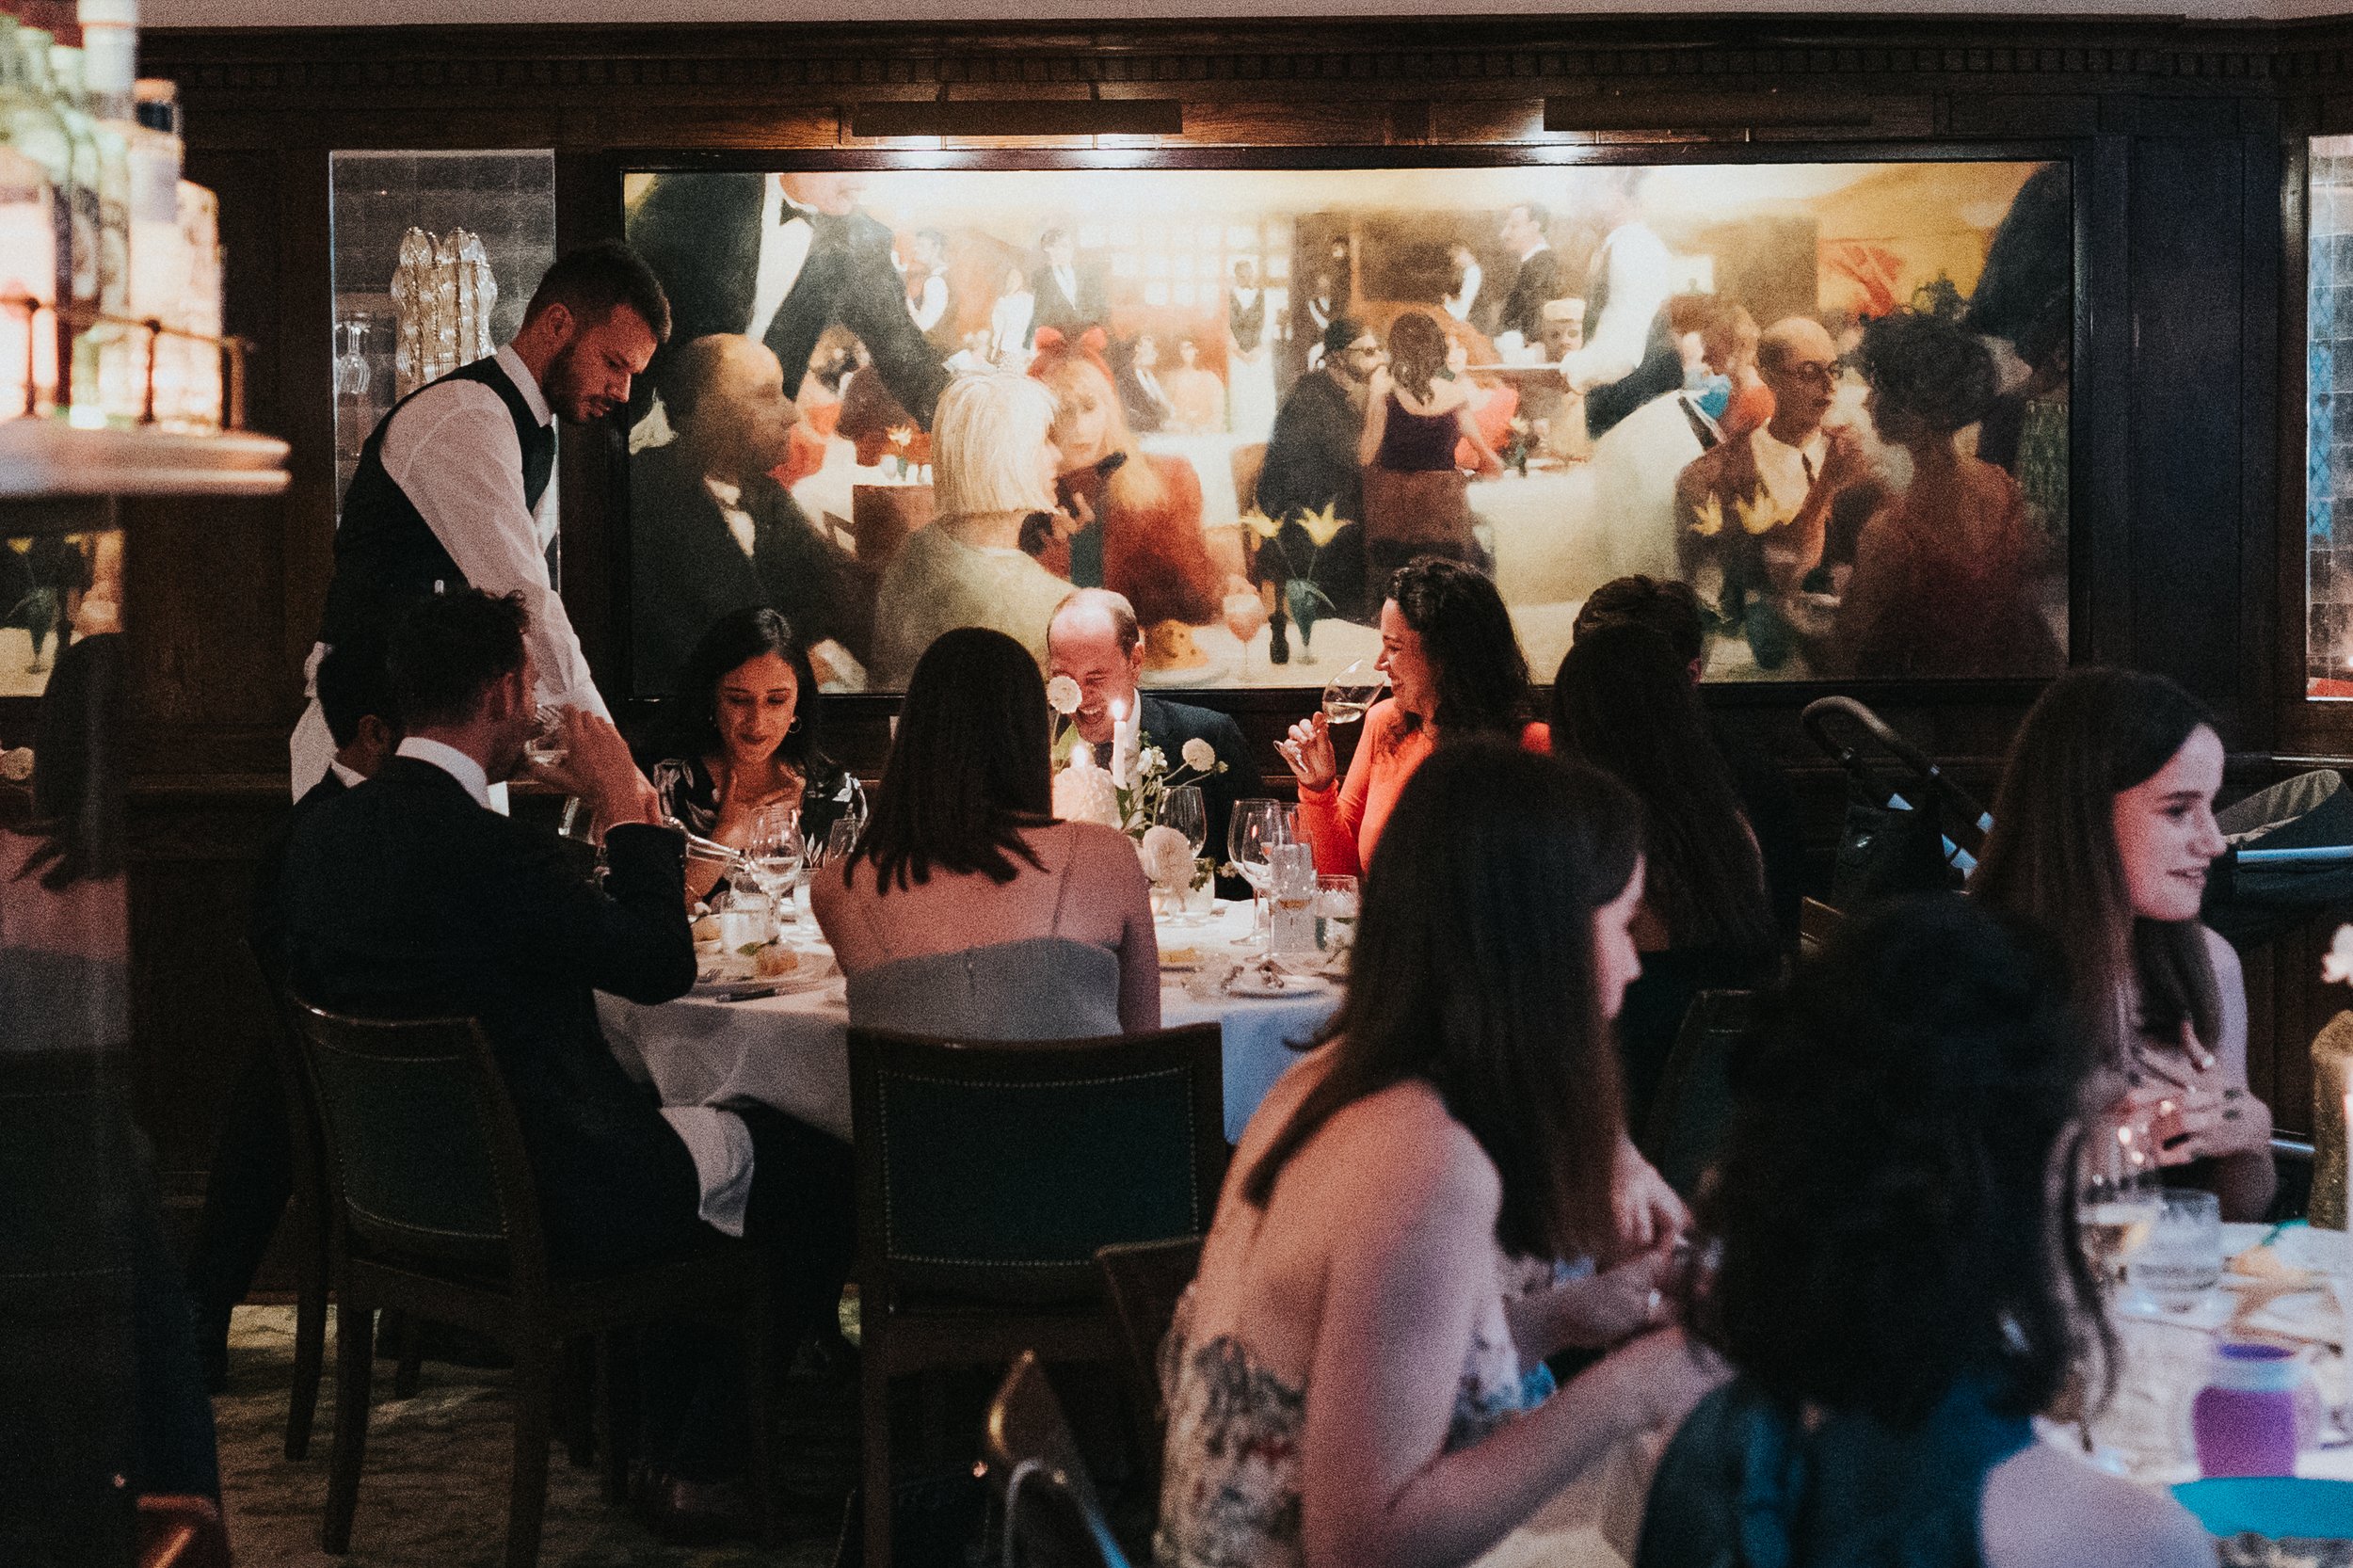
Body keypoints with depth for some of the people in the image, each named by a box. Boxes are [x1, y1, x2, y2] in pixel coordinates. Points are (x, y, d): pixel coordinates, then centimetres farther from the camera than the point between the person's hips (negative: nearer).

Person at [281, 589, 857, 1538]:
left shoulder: (324, 832, -2)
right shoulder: (490, 850, -28)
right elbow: (664, 966, -18)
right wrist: (625, 810, -6)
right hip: (536, 1202, -9)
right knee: (814, 1167, 7)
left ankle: (665, 1444, 36)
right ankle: (704, 1466, 15)